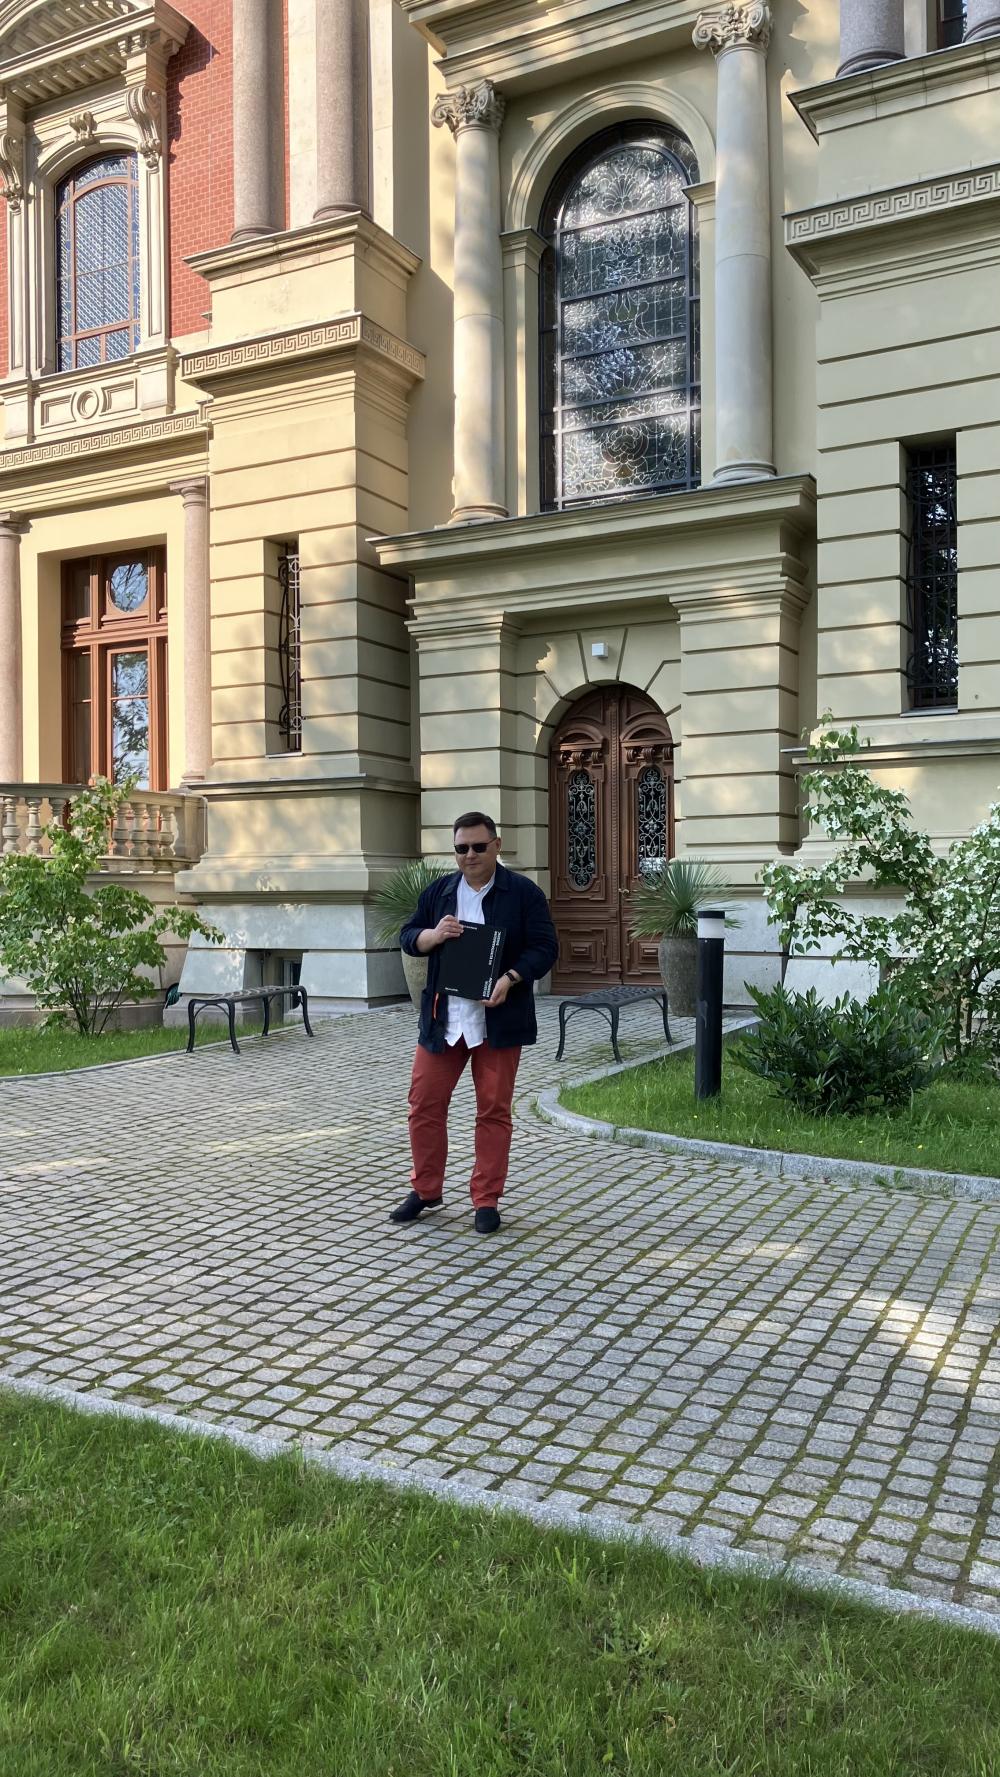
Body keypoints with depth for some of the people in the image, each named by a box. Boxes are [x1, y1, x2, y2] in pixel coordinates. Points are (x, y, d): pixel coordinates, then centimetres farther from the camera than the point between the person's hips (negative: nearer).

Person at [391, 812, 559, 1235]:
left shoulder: (524, 893, -3)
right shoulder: (437, 891, 8)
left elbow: (544, 947, -6)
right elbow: (408, 937, 10)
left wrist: (510, 979, -22)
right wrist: (433, 935, -13)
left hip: (498, 1021, -3)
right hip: (442, 1020, 3)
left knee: (494, 1110, 4)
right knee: (424, 1104, 6)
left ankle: (486, 1200, 15)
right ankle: (425, 1190, 23)